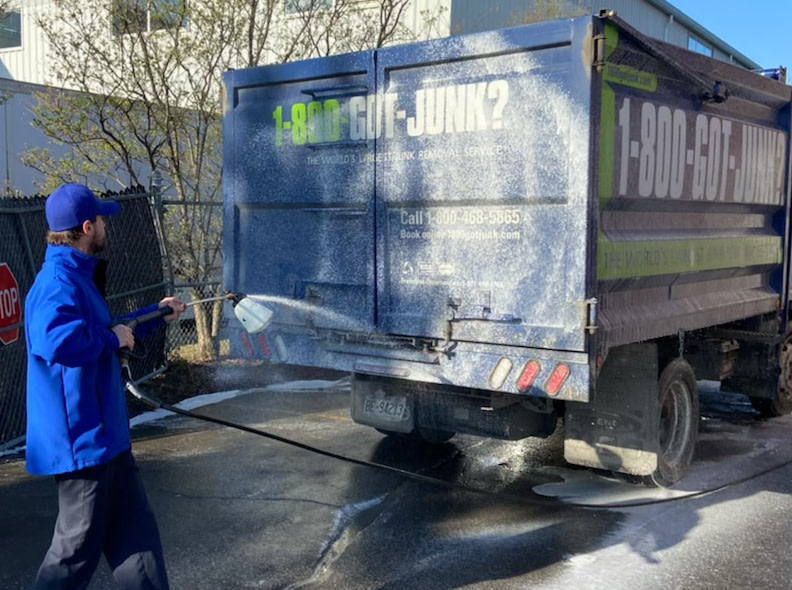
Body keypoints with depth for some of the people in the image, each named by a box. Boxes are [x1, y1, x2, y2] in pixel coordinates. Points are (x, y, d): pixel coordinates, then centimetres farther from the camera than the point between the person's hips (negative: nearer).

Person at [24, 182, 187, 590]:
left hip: (105, 435, 10)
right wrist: (112, 337, -24)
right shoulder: (58, 283, -21)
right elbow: (59, 341, -40)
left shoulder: (77, 276, 12)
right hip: (81, 441, -10)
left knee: (137, 535, 16)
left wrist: (155, 313, 26)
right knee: (77, 549, 5)